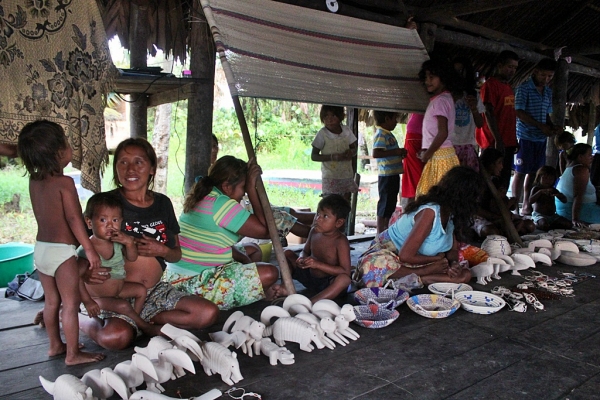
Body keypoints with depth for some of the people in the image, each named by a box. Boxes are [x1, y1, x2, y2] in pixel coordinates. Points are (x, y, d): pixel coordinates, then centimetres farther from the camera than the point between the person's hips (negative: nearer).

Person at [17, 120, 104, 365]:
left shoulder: (33, 181, 2)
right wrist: (89, 249, -15)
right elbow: (74, 219, -19)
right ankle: (73, 354, 12)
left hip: (40, 249, 8)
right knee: (71, 304, 3)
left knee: (51, 301, 20)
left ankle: (55, 345, 33)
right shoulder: (64, 182, -19)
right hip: (62, 252, -8)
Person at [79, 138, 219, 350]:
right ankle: (80, 321, 2)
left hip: (156, 291, 4)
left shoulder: (163, 203, 8)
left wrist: (162, 250, -10)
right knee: (115, 337, -32)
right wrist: (85, 272, -26)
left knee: (208, 314, -13)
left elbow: (176, 254, 13)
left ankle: (143, 321, -1)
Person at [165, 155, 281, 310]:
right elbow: (264, 231, -16)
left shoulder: (201, 198, 12)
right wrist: (251, 188, -10)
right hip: (196, 284, -10)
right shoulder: (222, 204, -17)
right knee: (269, 273, -18)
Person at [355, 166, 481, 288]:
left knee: (464, 275, -10)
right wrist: (438, 258, -16)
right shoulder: (430, 212, -29)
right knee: (374, 265, -41)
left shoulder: (451, 213, -4)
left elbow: (453, 249, 5)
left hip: (415, 262, 7)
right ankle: (429, 271, -24)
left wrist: (453, 264, -18)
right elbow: (406, 256, -30)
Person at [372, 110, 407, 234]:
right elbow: (376, 153, -27)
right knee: (385, 203, -4)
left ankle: (386, 230, 25)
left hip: (393, 174, 10)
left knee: (391, 203, 15)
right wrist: (396, 152, -23)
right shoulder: (381, 134, -14)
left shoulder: (388, 134, 16)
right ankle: (380, 233, 4)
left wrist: (400, 153, 11)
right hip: (387, 176, -10)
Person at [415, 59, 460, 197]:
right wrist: (426, 152, 13)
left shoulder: (440, 100, -12)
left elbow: (442, 133, -20)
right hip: (438, 156, 10)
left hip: (440, 156, -10)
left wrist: (427, 154, -12)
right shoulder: (444, 98, 18)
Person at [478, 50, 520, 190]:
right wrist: (498, 140, -19)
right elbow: (489, 113, -15)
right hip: (494, 143, -8)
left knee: (504, 183, 11)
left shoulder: (509, 87, 19)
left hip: (508, 143, 8)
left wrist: (514, 140, 19)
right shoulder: (490, 85, -7)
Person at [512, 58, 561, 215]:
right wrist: (541, 126, -17)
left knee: (533, 172, 9)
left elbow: (546, 114, 21)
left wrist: (552, 127, 1)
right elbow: (519, 113, -14)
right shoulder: (524, 88, -7)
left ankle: (526, 205, 17)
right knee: (520, 172, -3)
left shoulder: (548, 92, 14)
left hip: (541, 138, 7)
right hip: (525, 137, -7)